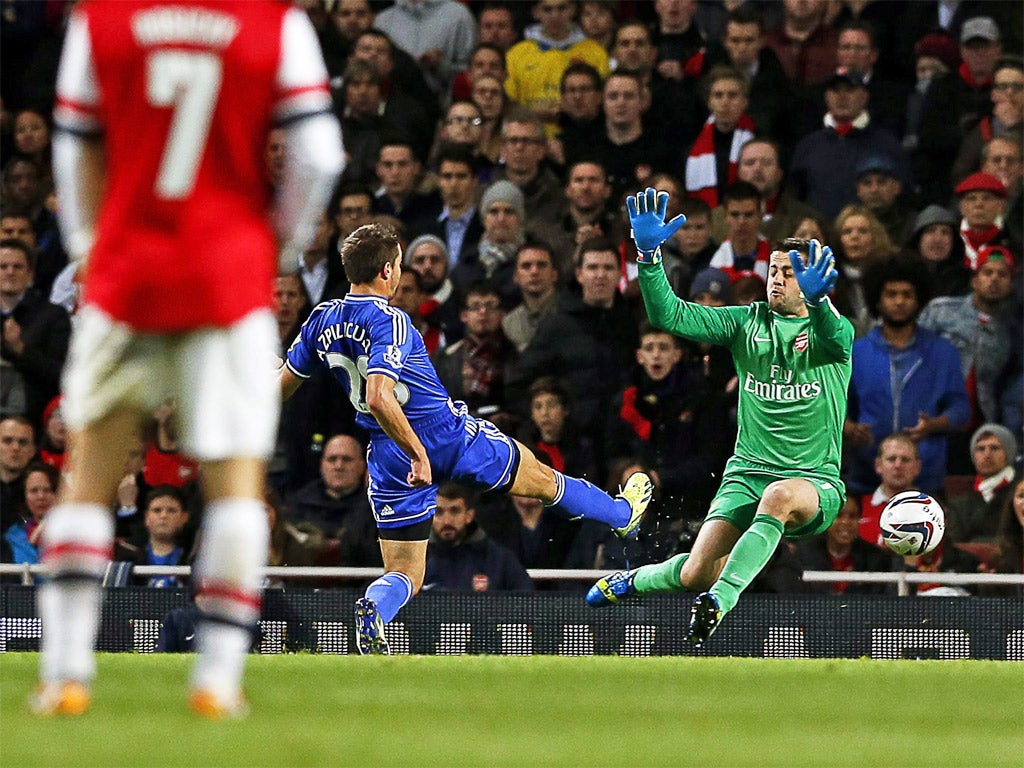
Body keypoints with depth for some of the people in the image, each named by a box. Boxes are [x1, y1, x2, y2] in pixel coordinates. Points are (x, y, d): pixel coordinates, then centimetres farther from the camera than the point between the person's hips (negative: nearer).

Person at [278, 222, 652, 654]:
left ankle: (372, 606, -26)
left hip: (388, 457, 6)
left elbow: (281, 386, 10)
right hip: (447, 436, -5)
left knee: (404, 576, 8)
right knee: (542, 479, 21)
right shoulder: (388, 321, -21)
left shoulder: (322, 321, 1)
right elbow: (379, 398, -33)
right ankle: (623, 514, 43)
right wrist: (418, 453, -28)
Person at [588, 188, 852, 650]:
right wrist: (648, 255, -17)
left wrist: (818, 299, -50)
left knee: (780, 496, -40)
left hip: (816, 482, -3)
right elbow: (670, 316, -1)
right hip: (747, 475, 3)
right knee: (697, 573, -14)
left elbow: (835, 334, -27)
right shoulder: (748, 324, 9)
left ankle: (717, 604, -43)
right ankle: (631, 581, 20)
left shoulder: (833, 332, 0)